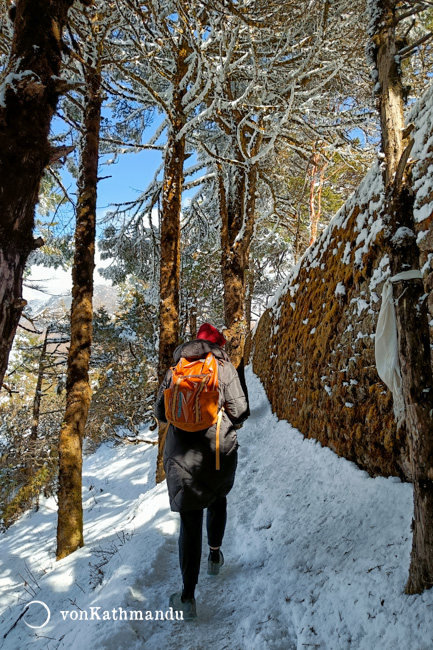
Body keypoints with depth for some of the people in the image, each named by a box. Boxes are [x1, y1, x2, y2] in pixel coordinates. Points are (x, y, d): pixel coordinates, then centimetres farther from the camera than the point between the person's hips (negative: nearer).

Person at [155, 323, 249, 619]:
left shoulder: (176, 369, 4)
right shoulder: (224, 367, -3)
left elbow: (161, 412, 7)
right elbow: (240, 411, -9)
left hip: (181, 453, 1)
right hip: (219, 450, -1)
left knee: (190, 522, 7)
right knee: (218, 498, 30)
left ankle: (188, 597, 8)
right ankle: (215, 555, 41)